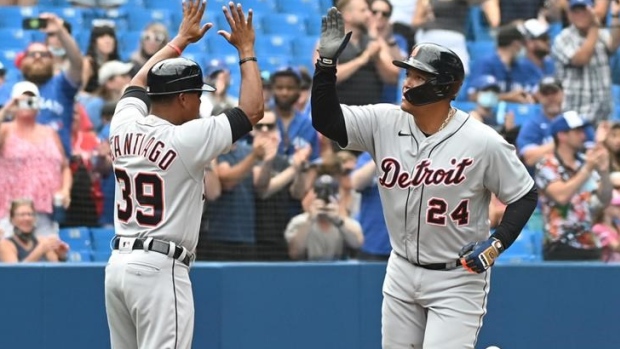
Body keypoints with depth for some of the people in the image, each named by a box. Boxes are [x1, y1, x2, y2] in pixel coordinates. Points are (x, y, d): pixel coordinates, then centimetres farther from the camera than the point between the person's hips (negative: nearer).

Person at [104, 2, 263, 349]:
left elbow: (139, 83, 28)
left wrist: (181, 39, 35)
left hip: (118, 264, 8)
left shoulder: (125, 127, 6)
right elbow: (253, 110, -6)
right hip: (159, 269, -8)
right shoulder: (186, 139, -12)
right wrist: (246, 49, 4)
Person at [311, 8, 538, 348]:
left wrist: (496, 244, -19)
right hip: (401, 272, 5)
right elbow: (326, 120, -9)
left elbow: (525, 195, -7)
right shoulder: (385, 123, -5)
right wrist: (327, 61, -19)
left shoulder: (483, 142, -17)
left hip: (458, 278, -5)